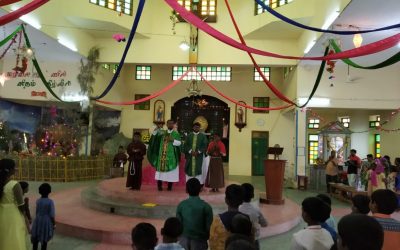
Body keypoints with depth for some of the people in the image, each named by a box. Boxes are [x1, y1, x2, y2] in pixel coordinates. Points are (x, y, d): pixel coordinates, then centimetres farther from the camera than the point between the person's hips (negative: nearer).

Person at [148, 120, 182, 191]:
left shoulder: (176, 134, 6)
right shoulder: (162, 133, 11)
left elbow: (179, 143, -5)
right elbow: (154, 135, -1)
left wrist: (172, 140, -21)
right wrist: (156, 130, -20)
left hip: (171, 156, -1)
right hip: (162, 155, 1)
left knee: (171, 170, -2)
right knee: (161, 168, -1)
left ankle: (169, 186, 8)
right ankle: (159, 186, 7)